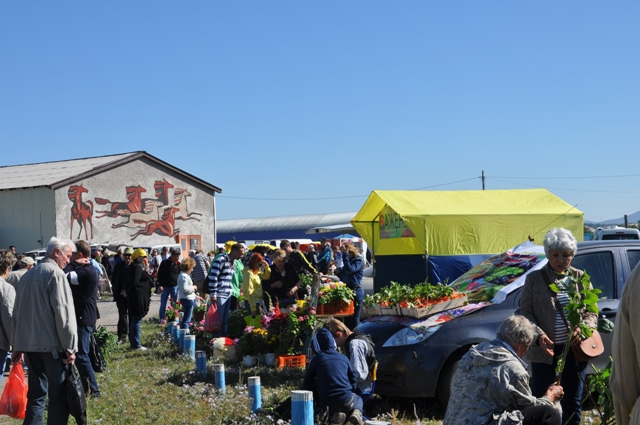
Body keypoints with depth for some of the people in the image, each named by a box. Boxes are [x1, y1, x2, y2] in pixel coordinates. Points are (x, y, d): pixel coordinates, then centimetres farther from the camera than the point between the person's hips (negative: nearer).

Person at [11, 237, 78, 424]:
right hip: (53, 345, -7)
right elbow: (63, 312, -15)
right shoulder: (56, 273, -8)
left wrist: (18, 346, 23)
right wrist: (70, 346, -12)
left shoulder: (27, 275, 16)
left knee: (36, 394, 12)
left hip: (29, 345, 8)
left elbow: (17, 313, 19)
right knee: (59, 395, -3)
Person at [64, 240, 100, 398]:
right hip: (83, 318, 11)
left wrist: (74, 264, -14)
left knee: (81, 355, -7)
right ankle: (86, 387, 21)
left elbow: (63, 277, -26)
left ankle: (93, 389, -2)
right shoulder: (86, 270, 13)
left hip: (83, 319, -11)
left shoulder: (86, 272, -20)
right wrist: (75, 264, 2)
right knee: (81, 354, 15)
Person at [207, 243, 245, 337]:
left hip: (228, 295, 8)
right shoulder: (221, 260, -15)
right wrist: (213, 294, -16)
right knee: (218, 320, -3)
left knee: (225, 320, 13)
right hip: (219, 295, -8)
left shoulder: (234, 262, 13)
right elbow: (213, 277, -16)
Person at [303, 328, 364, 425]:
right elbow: (353, 381, 20)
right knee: (358, 399, 36)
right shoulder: (343, 358, 12)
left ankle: (334, 415, -3)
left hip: (326, 403, -3)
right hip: (346, 400, 3)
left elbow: (307, 385, 9)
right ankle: (356, 413, 1)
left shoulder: (316, 359, 3)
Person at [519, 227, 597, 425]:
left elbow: (591, 312, 6)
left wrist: (582, 329, -15)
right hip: (544, 351, -2)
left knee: (572, 403, 11)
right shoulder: (534, 278, 1)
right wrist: (539, 335, -18)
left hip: (574, 351, 2)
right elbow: (526, 312, -1)